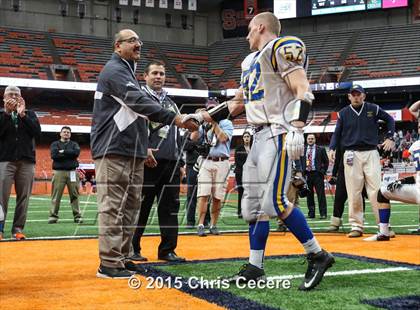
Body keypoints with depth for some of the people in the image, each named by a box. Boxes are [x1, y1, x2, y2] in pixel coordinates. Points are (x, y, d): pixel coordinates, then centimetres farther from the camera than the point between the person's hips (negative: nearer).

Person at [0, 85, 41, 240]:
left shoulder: (30, 114, 16)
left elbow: (37, 133, 0)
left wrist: (22, 115, -4)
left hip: (26, 161, 2)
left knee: (24, 197, 0)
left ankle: (18, 229, 5)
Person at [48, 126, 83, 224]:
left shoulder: (74, 144, 18)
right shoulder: (55, 144, 13)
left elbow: (77, 152, -4)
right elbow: (54, 155, -6)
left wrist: (63, 152, -5)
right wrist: (69, 154, -4)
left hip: (72, 172, 1)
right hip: (59, 172, -1)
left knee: (74, 195, 0)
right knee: (56, 195, -5)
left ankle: (77, 216, 2)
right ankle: (53, 216, -2)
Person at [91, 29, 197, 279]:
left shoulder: (127, 72, 24)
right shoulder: (115, 70, -7)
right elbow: (138, 102, -22)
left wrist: (143, 148, 20)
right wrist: (175, 118, -30)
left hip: (132, 154, 10)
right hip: (114, 152, -10)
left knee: (130, 207, 10)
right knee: (113, 207, -10)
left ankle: (124, 257, 16)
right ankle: (110, 263, -8)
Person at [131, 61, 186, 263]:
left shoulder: (170, 103, 24)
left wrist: (180, 162, 20)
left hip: (171, 163, 7)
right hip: (148, 162, -6)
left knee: (170, 208, 5)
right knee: (141, 206, -4)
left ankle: (167, 250, 11)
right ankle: (132, 249, 3)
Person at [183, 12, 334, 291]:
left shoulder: (283, 49, -4)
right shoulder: (251, 61, 23)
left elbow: (303, 92, -14)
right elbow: (237, 104, 30)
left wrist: (296, 130, -26)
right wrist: (200, 118, 27)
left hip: (279, 134, -9)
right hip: (260, 136, 9)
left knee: (275, 200, -17)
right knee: (253, 202, 7)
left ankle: (318, 256, -6)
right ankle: (255, 268, 13)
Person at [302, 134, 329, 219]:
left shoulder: (320, 149, 5)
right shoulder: (303, 150, 12)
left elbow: (326, 161, 7)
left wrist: (323, 171, -1)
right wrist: (302, 171, 5)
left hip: (317, 174, -3)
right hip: (307, 174, 3)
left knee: (321, 194, -5)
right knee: (309, 194, 5)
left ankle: (323, 213, -4)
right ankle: (311, 213, 11)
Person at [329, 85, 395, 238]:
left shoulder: (373, 109, 5)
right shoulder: (343, 113, 8)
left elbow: (389, 119, 16)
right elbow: (337, 133, 10)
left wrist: (390, 138, 4)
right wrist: (332, 148, -6)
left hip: (371, 153, -1)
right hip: (352, 155, 1)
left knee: (376, 191, -8)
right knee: (353, 193, -1)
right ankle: (357, 226, 5)